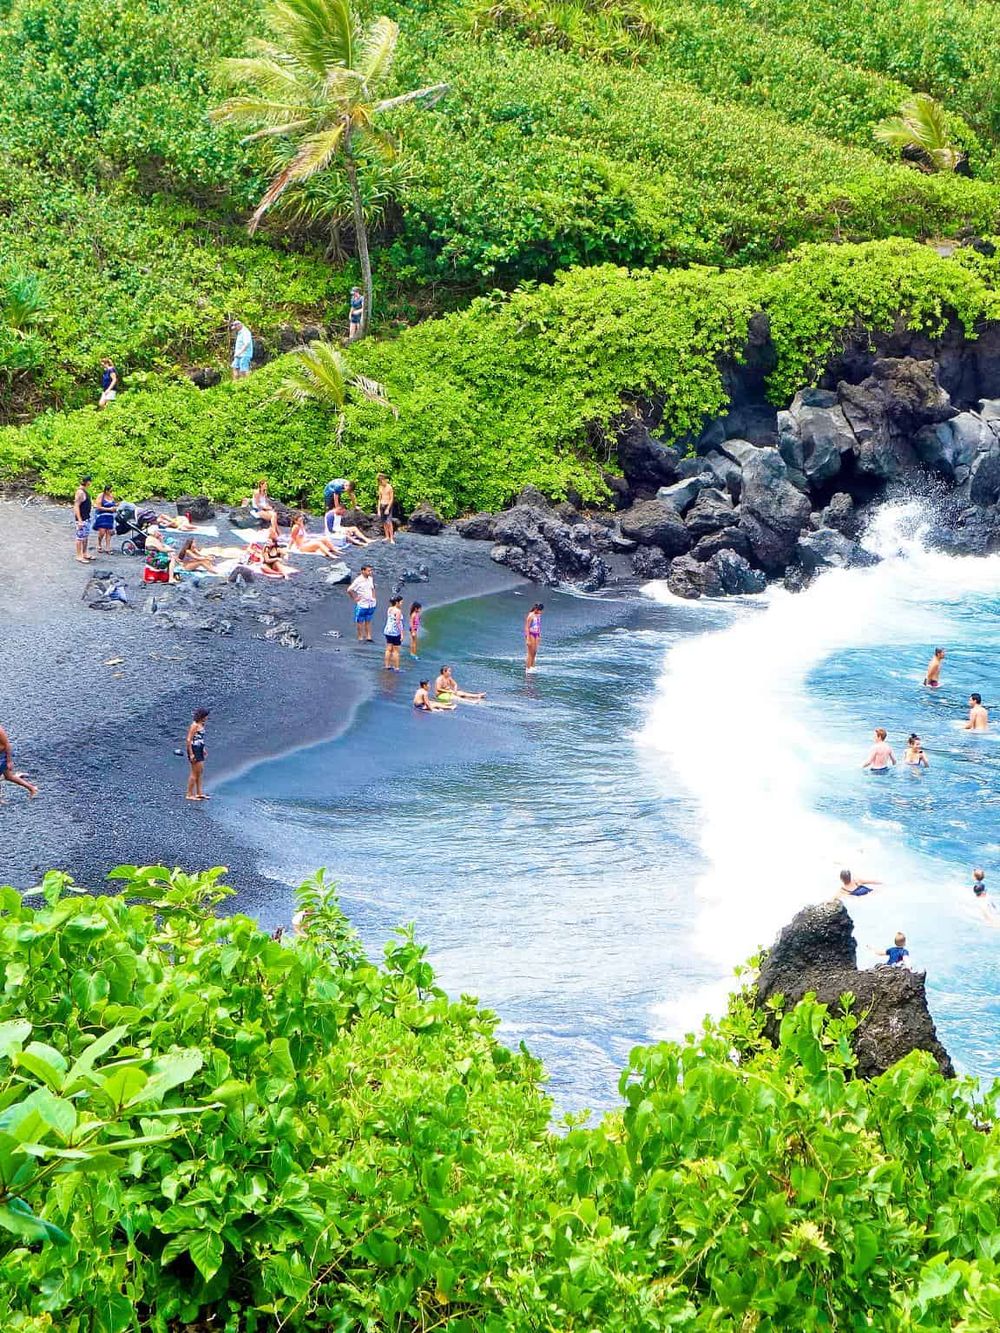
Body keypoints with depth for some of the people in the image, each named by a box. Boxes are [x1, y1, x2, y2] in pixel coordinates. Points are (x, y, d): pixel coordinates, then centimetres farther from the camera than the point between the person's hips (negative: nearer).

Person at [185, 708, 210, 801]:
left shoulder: (201, 724, 9)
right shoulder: (194, 725, -19)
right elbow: (189, 740, -21)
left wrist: (203, 749, 22)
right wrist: (191, 754, -22)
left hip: (199, 750, 10)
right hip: (194, 750, -10)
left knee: (200, 771, 16)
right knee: (195, 773, -3)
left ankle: (199, 793, 26)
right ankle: (190, 795, 5)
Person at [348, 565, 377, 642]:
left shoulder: (371, 578, 3)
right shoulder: (358, 580, -18)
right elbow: (349, 590, -18)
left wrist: (374, 597, 12)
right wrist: (354, 598, -13)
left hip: (371, 604, 6)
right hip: (362, 604, -6)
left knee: (368, 621, 13)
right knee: (360, 622, 6)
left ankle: (368, 637, 18)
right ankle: (360, 638, 14)